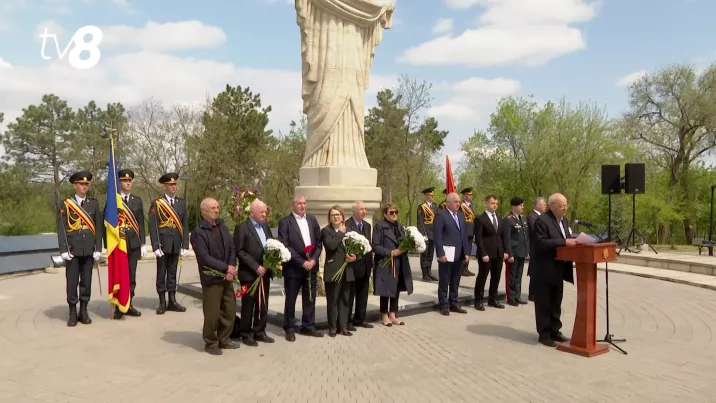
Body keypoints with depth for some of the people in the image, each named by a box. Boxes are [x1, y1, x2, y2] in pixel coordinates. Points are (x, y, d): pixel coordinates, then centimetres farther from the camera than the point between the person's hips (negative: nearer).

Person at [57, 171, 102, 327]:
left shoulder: (94, 203, 7)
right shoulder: (66, 203, 1)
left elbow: (98, 227, 6)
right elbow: (61, 228, -2)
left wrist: (98, 248, 0)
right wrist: (64, 249, -10)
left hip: (89, 249, 2)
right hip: (73, 249, -2)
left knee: (86, 280, 6)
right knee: (72, 281, 2)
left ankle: (84, 311, 15)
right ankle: (72, 312, 11)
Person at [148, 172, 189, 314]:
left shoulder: (182, 203, 8)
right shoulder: (157, 204, -3)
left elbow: (185, 225, 8)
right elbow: (153, 226, -7)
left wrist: (185, 245, 2)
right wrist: (155, 246, -13)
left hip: (176, 245, 3)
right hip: (163, 244, -3)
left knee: (172, 273, 11)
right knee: (161, 273, 4)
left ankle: (172, 301, 18)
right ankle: (162, 303, 12)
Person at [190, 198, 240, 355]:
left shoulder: (222, 226, 10)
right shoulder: (198, 232, -11)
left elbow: (232, 249, 6)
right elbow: (205, 257, -19)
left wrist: (231, 269, -9)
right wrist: (226, 268, -17)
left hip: (227, 277, 6)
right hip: (211, 278, -6)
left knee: (230, 311, 12)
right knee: (212, 314, 2)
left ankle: (224, 340, 27)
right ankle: (210, 343, 20)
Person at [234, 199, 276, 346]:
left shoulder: (265, 226, 12)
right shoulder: (242, 228, -10)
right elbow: (240, 251, -15)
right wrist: (256, 266, -19)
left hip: (265, 272, 6)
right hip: (249, 274, -6)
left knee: (263, 305, 12)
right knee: (248, 305, 4)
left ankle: (260, 332, 23)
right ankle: (246, 334, 16)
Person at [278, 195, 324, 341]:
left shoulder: (312, 220, 10)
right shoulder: (285, 222, -6)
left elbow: (319, 242, 9)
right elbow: (285, 246, -13)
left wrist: (314, 259, -6)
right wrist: (302, 262, -16)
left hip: (311, 266, 5)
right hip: (294, 267, -5)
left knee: (310, 298, 11)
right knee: (290, 299, 6)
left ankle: (308, 326, 23)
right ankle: (290, 329, 18)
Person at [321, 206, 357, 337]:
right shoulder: (326, 231, -3)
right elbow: (331, 245, -22)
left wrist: (354, 256, -6)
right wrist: (341, 233, -11)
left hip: (347, 270, 5)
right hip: (333, 270, -5)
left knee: (345, 299, 9)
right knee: (332, 300, 1)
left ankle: (343, 326, 17)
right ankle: (332, 327, 12)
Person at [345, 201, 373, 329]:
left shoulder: (367, 225, 13)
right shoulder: (347, 225, -12)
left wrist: (371, 263, 12)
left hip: (365, 265, 7)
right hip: (352, 265, -7)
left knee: (363, 294, 14)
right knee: (350, 294, 4)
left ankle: (360, 319, 25)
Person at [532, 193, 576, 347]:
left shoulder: (563, 220, 12)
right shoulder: (542, 221, -16)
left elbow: (565, 239, 18)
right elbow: (542, 243, -25)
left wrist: (572, 241, -4)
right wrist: (564, 242, -28)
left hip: (558, 270, 9)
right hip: (544, 270, -9)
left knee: (556, 303, 17)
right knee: (543, 304, 2)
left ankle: (554, 330, 29)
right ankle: (544, 334, 11)